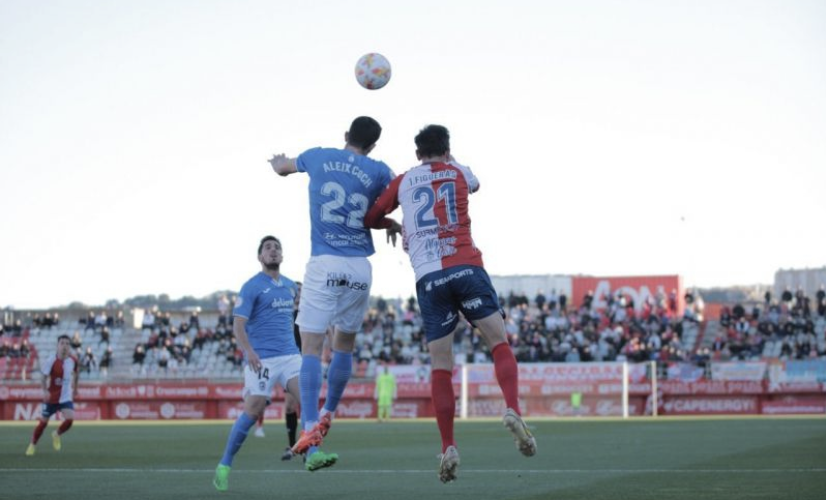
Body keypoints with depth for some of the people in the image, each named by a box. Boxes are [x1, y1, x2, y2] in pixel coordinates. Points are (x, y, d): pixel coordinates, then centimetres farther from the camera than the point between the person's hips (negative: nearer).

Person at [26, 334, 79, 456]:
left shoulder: (73, 360, -7)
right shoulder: (51, 361, -18)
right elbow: (44, 377, -14)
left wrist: (75, 388, 23)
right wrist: (45, 391, -30)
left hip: (66, 397, 2)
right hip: (51, 397, -2)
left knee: (70, 419, -19)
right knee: (43, 422, 8)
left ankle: (57, 435, 13)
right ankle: (32, 445, 32)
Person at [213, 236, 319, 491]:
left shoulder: (290, 286, 15)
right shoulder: (252, 287, -5)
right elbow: (238, 326, -11)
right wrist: (248, 351, -26)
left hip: (290, 355, 6)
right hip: (262, 359, -6)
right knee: (252, 412, -9)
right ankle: (224, 465, 4)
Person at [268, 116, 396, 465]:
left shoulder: (318, 157, 9)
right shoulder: (378, 171, 5)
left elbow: (283, 168, 29)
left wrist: (278, 162, 50)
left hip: (324, 265, -1)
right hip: (360, 268, 1)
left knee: (311, 348, -5)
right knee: (344, 346, 18)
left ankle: (310, 427, -18)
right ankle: (328, 415, 26)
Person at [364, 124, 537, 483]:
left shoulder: (403, 181, 15)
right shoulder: (459, 173, 15)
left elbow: (370, 219, 23)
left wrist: (394, 225, 42)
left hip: (428, 279, 1)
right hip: (466, 268, -1)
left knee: (440, 366, 3)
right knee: (500, 343, 6)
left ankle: (448, 448, -4)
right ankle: (512, 410, -20)